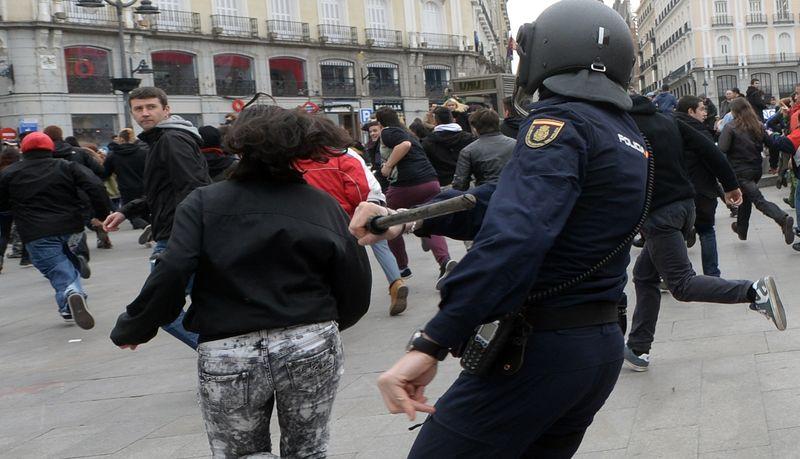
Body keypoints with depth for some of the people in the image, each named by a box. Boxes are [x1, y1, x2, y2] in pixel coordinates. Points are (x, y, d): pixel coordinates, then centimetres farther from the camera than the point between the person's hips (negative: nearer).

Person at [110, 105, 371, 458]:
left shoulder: (203, 203, -1)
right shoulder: (323, 204, 3)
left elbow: (168, 278, -12)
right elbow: (356, 284, 1)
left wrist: (132, 330, 4)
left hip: (229, 355, -1)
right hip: (313, 347, 2)